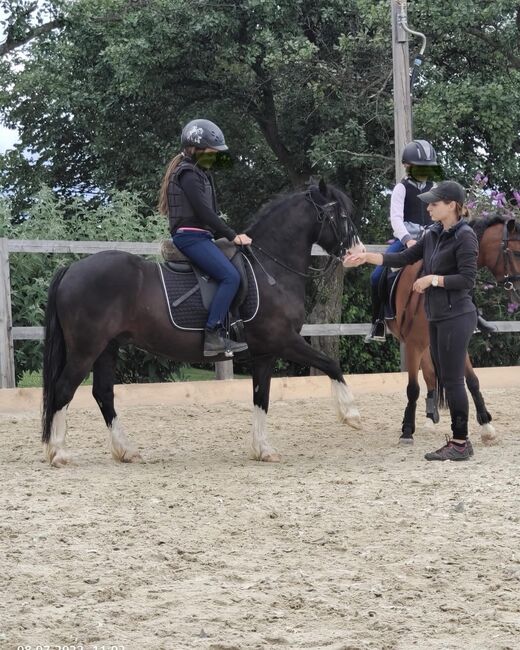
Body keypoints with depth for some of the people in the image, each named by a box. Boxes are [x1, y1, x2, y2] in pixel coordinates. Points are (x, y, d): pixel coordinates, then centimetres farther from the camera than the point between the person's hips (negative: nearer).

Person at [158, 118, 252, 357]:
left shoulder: (200, 173, 21)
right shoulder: (188, 173, -10)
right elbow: (203, 211, -17)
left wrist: (228, 235, 10)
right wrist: (232, 236, -14)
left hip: (200, 236, 11)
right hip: (190, 236, -11)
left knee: (231, 276, 10)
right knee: (231, 276, -22)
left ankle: (220, 334, 3)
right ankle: (212, 335, -26)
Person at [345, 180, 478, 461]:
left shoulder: (464, 237, -14)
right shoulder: (433, 235, 10)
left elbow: (468, 279, -18)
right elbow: (403, 258, 13)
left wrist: (432, 279, -14)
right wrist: (366, 257, 7)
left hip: (456, 317, -9)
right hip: (436, 318, 9)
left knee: (453, 379, -6)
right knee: (446, 379, 11)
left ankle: (460, 443, 0)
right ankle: (459, 441, 16)